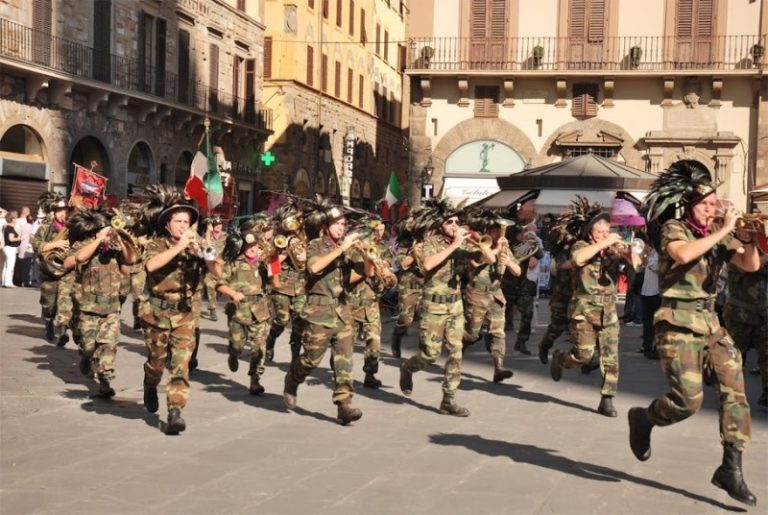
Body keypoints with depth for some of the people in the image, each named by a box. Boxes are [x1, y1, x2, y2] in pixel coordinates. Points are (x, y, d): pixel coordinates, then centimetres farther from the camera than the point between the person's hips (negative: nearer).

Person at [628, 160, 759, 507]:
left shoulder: (715, 233, 12)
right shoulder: (672, 228, -6)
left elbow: (750, 265, 7)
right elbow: (684, 254, -29)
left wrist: (751, 237, -10)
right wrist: (723, 231, -22)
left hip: (710, 323, 7)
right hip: (678, 324, -7)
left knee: (735, 393, -3)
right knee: (688, 399, -15)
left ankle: (731, 471, 3)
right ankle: (643, 419, 17)